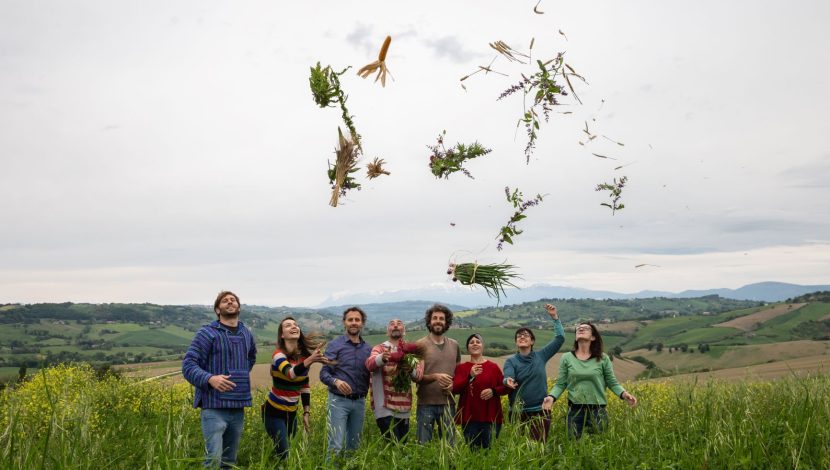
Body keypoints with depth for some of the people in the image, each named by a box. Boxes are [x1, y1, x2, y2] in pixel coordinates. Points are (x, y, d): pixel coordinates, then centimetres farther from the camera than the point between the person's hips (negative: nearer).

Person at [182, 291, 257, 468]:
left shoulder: (247, 334, 13)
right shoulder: (207, 333, -6)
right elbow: (188, 365, -12)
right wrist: (210, 378, -29)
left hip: (238, 407, 6)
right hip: (214, 407, -6)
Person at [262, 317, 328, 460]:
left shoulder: (304, 355, 0)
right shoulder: (279, 354, -19)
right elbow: (290, 374, -40)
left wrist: (307, 412, 8)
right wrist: (310, 360, -56)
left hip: (292, 413, 6)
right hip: (274, 412, -6)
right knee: (284, 453, -10)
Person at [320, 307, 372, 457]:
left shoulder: (368, 349, 8)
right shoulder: (335, 345, -3)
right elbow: (323, 373, -8)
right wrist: (336, 381, -27)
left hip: (359, 402, 4)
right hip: (339, 400, -4)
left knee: (353, 446, 11)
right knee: (336, 446, -10)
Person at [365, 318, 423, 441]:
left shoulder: (409, 351, 13)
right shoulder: (379, 349, 2)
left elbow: (417, 375, 0)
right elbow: (370, 364, -20)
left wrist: (417, 370, -25)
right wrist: (382, 358, -42)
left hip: (404, 409, 5)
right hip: (385, 408, -5)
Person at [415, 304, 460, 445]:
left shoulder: (454, 345, 9)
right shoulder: (421, 345, -5)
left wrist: (454, 385, -5)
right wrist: (435, 376, -25)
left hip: (448, 403, 4)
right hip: (426, 403, -4)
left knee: (449, 445, 12)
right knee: (423, 445, 5)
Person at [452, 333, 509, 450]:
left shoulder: (493, 367, 6)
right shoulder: (461, 367, 6)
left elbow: (505, 388, 8)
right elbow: (455, 389, -6)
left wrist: (493, 391, -13)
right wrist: (470, 376, -20)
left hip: (490, 416, 0)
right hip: (469, 417, 0)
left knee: (489, 448, 1)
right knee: (472, 449, 0)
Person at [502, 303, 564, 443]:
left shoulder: (541, 356, 6)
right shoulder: (511, 361, 2)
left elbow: (560, 338, 2)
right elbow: (508, 377, -16)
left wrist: (555, 317, -5)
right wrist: (508, 381, -40)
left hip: (540, 411, 1)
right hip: (518, 412, -1)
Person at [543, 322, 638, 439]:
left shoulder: (603, 358, 0)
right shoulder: (566, 358, 1)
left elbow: (612, 383, 5)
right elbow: (560, 384, 2)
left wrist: (624, 394, -14)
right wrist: (551, 397, -16)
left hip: (597, 410, 0)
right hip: (575, 410, 0)